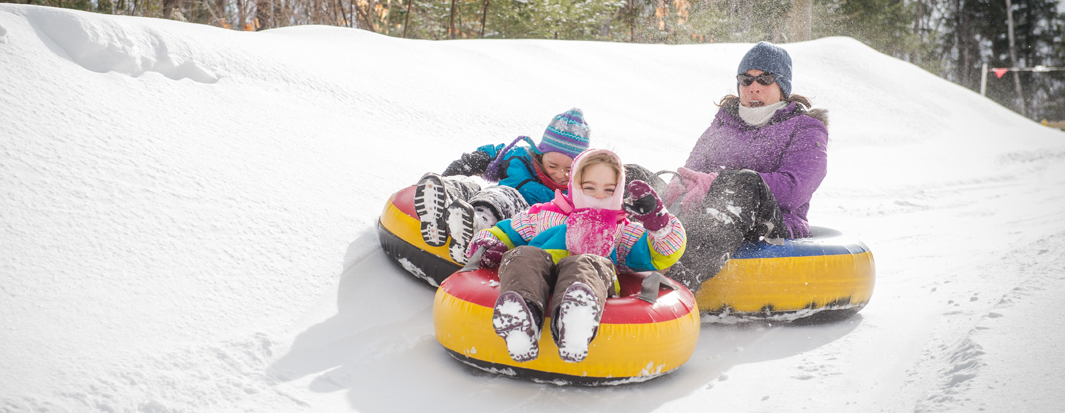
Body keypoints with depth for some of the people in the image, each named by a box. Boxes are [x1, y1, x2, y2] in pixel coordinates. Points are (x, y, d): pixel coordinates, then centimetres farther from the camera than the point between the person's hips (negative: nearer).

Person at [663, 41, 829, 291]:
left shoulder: (805, 128, 10)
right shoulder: (725, 120, 25)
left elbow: (793, 189, -10)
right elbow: (691, 171, 14)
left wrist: (715, 184, -20)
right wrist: (681, 188, -14)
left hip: (776, 232, -3)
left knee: (746, 182, -38)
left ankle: (681, 280, -60)